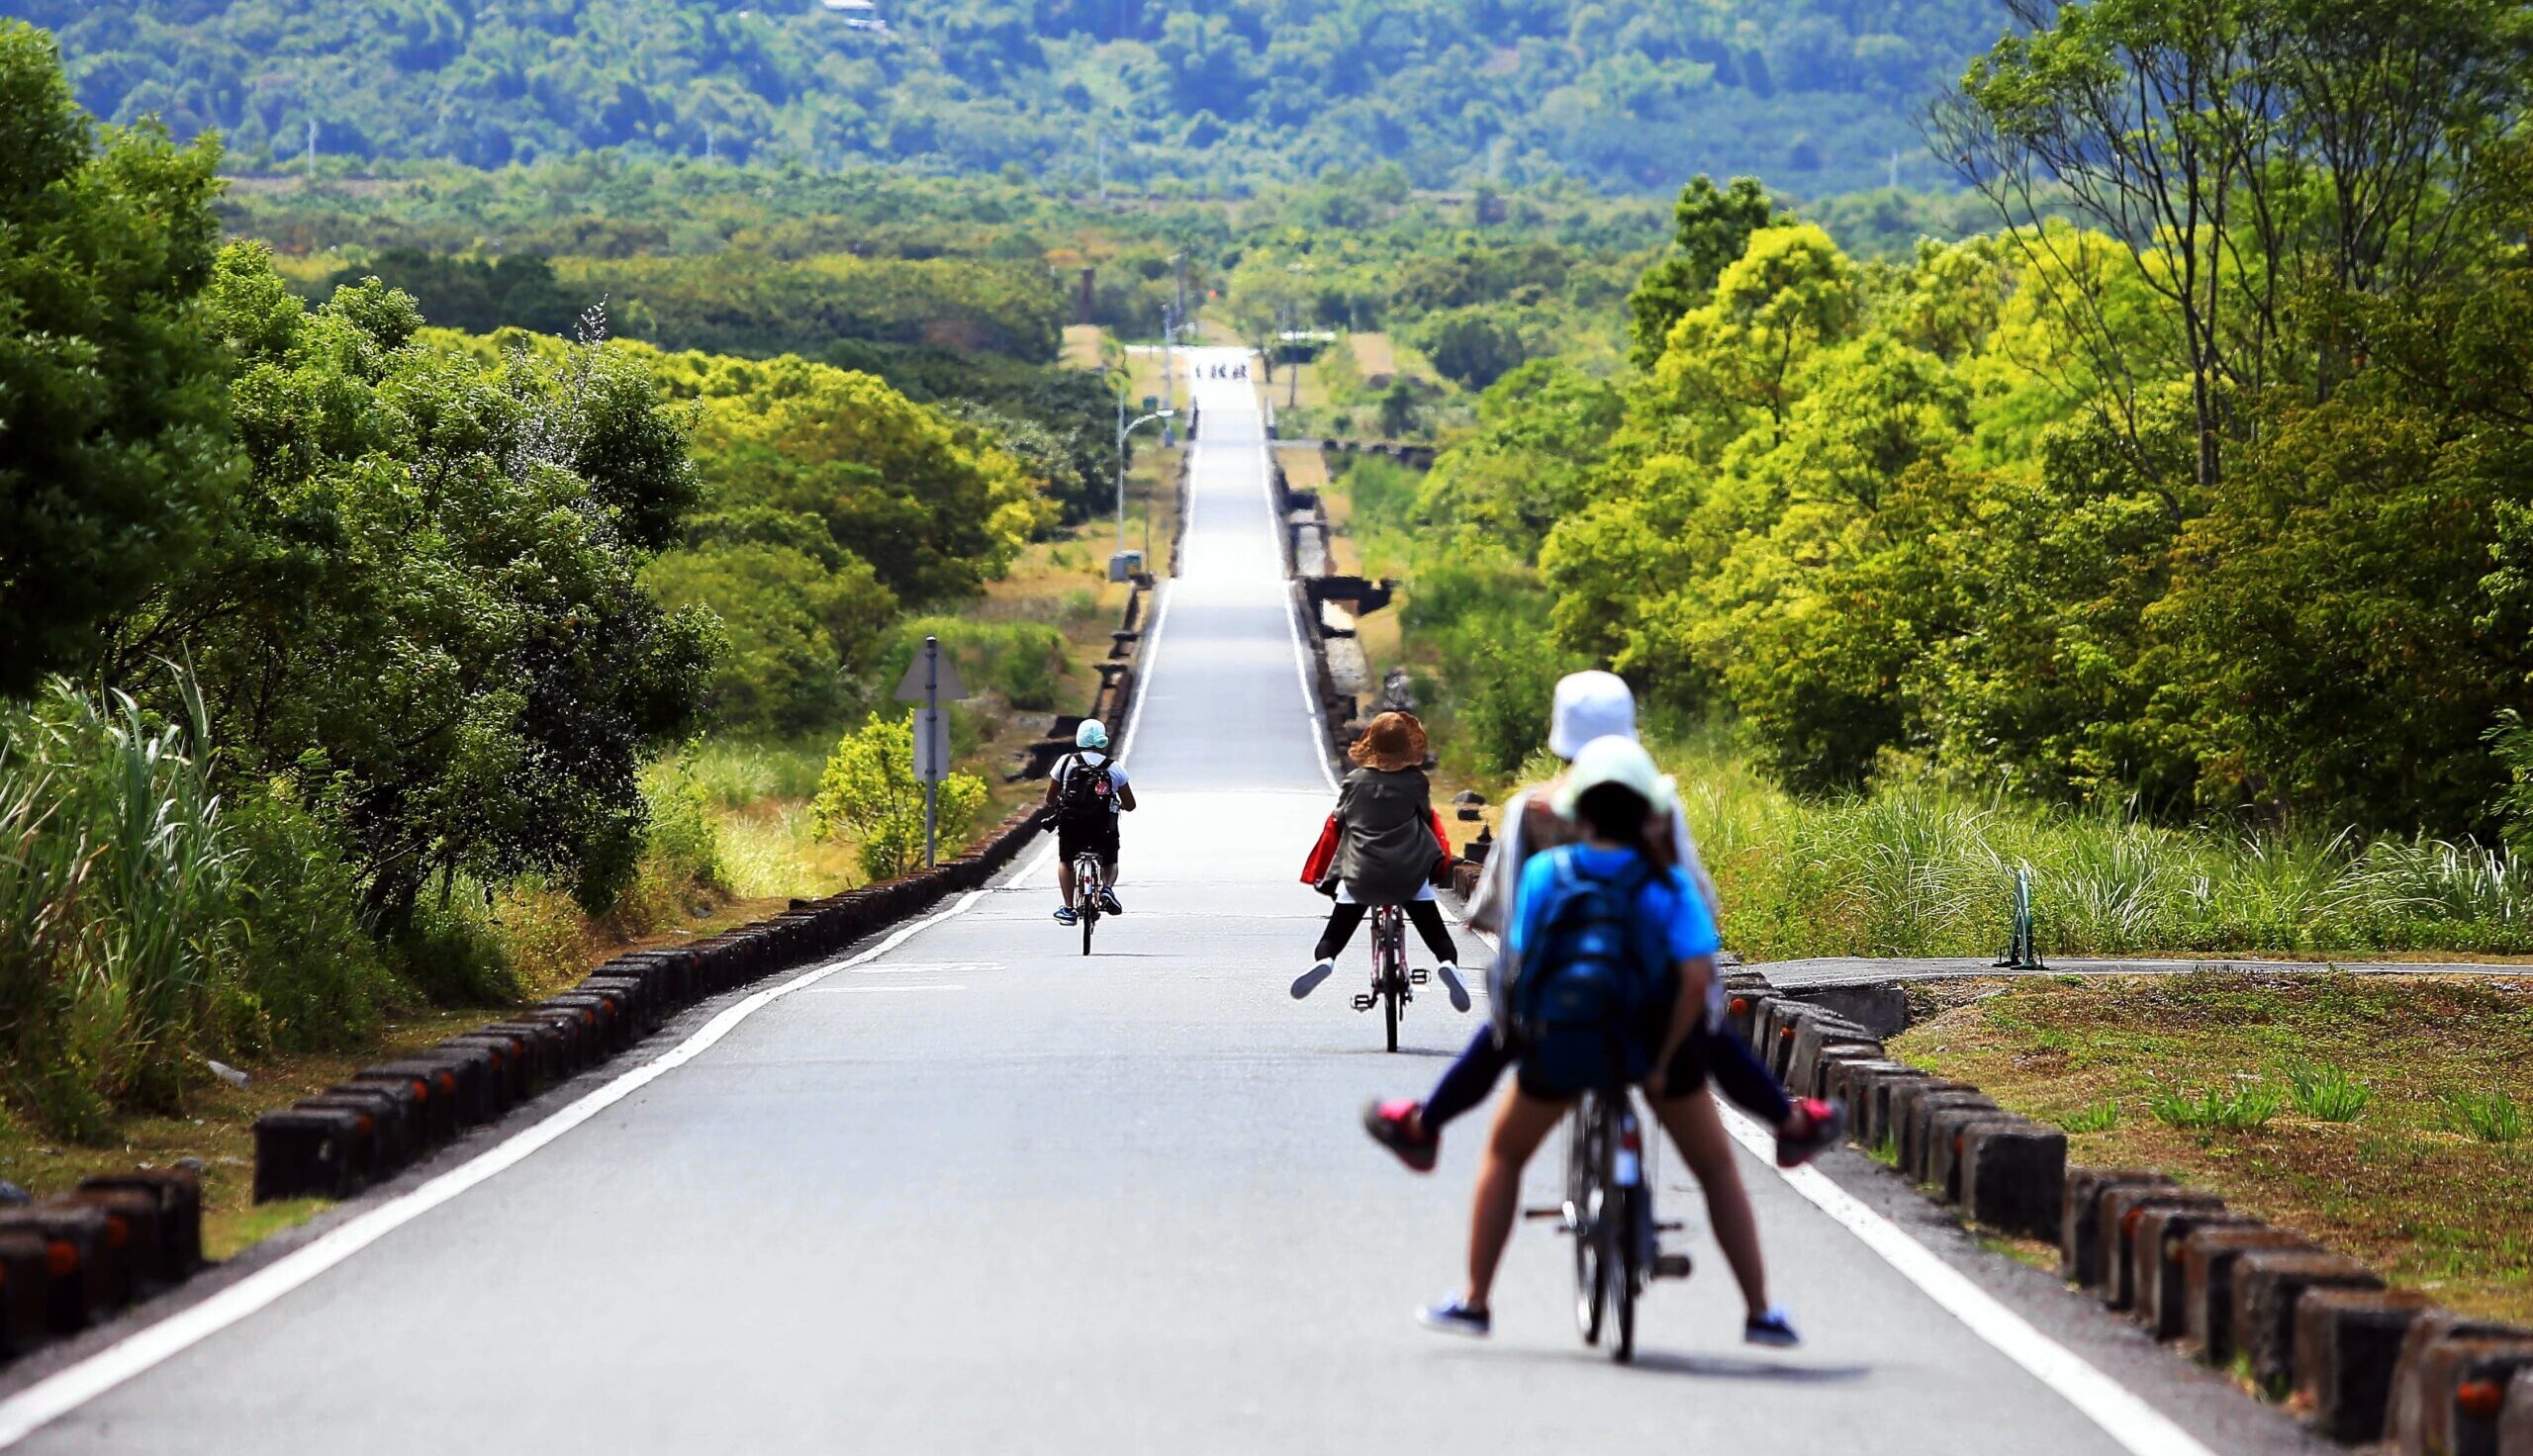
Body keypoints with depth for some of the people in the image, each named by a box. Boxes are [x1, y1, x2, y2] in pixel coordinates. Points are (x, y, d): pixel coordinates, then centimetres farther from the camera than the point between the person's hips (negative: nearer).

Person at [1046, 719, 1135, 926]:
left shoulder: (1066, 762, 3)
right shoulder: (1114, 768, 5)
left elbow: (1050, 799, 8)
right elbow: (1130, 805, 10)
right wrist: (1118, 805, 33)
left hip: (1071, 825, 0)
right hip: (1103, 829, 0)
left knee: (1065, 861, 27)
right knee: (1109, 862, 26)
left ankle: (1068, 908, 16)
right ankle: (1107, 888, -5)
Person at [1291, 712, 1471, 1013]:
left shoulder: (1355, 781, 4)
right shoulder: (1416, 781, 2)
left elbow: (1339, 821, 15)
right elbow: (1427, 817, 15)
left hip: (1361, 874, 0)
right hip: (1410, 873, 0)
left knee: (1338, 927, 8)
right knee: (1433, 928, 11)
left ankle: (1323, 958, -19)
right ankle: (1448, 961, -14)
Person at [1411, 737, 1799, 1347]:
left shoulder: (1544, 872, -1)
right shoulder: (1667, 885, -3)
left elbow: (1520, 960, -6)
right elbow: (1696, 975, -15)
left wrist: (1530, 1025, 10)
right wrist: (1663, 1062, -7)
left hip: (1558, 1044, 0)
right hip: (1652, 1041, 0)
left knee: (1504, 1154, 26)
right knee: (1717, 1170, 19)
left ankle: (1474, 1302, 27)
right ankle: (1761, 1314, 16)